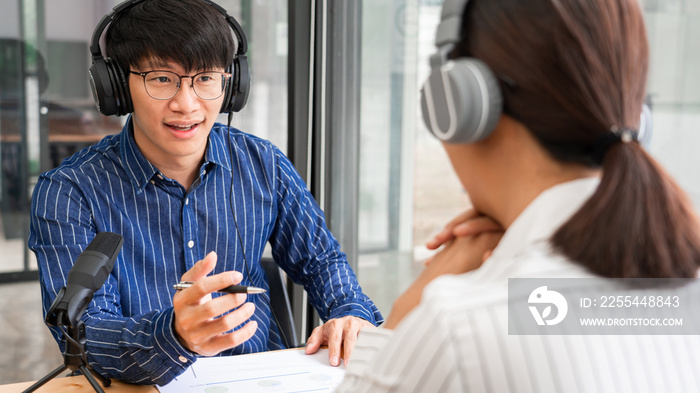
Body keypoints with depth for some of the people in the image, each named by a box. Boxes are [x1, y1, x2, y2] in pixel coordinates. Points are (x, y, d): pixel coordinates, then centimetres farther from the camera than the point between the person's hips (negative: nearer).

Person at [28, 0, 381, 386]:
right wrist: (173, 336, -39)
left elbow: (319, 259, 13)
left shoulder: (263, 165, 1)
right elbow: (80, 332, -19)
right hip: (144, 388, -1)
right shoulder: (65, 194, -10)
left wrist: (351, 313, -8)